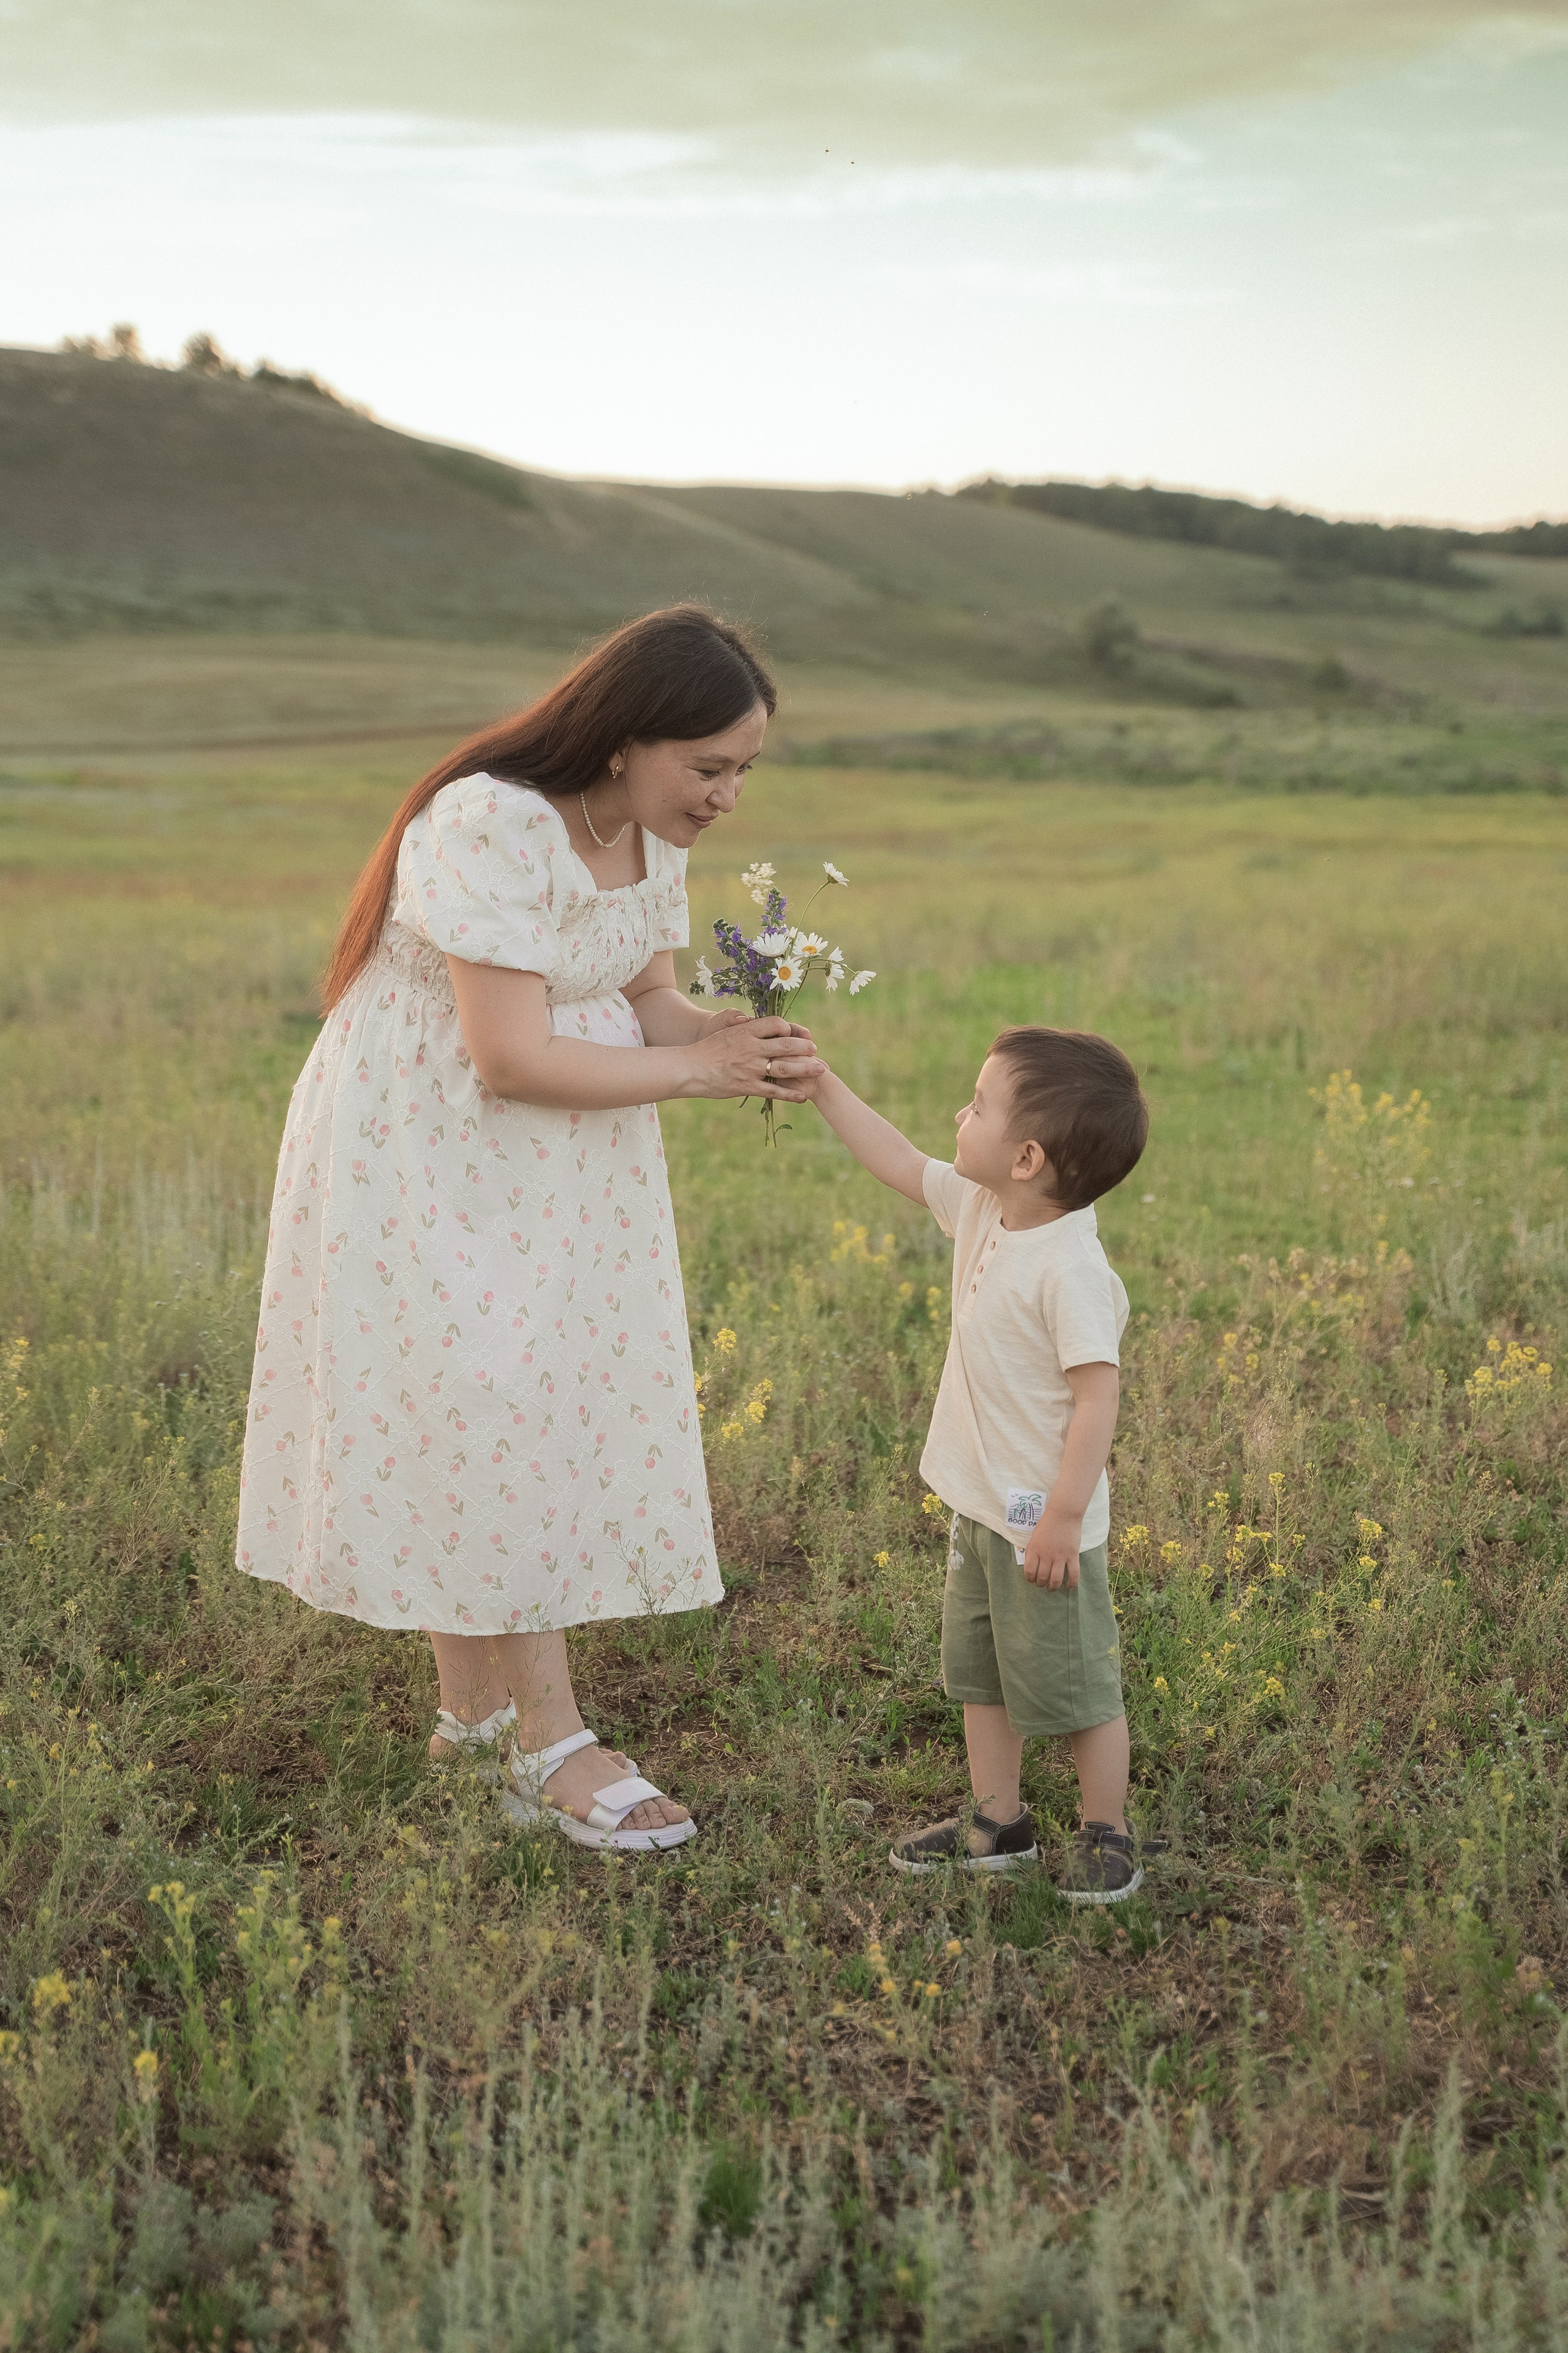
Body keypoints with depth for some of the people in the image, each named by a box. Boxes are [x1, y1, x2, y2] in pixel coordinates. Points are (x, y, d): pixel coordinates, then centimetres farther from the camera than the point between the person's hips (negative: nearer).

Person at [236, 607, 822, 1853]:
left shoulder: (652, 829, -1)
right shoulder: (495, 825, -27)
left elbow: (648, 1002, 4)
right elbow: (511, 1059, -29)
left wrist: (749, 1041, -16)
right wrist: (702, 1069, -21)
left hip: (556, 1166, 8)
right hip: (429, 1146, -8)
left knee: (546, 1411, 12)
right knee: (490, 1417, -5)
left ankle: (473, 1701, 26)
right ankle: (550, 1744, 4)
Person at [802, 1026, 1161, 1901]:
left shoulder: (1070, 1266, -27)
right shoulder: (980, 1211, -1)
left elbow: (1097, 1395, -27)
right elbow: (902, 1164, 14)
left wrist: (1065, 1516, -25)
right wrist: (822, 1085, 11)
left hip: (1046, 1522, -9)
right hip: (983, 1505, 9)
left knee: (1074, 1682, 7)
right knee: (980, 1671, 20)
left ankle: (1108, 1837, 25)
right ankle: (998, 1821, 35)